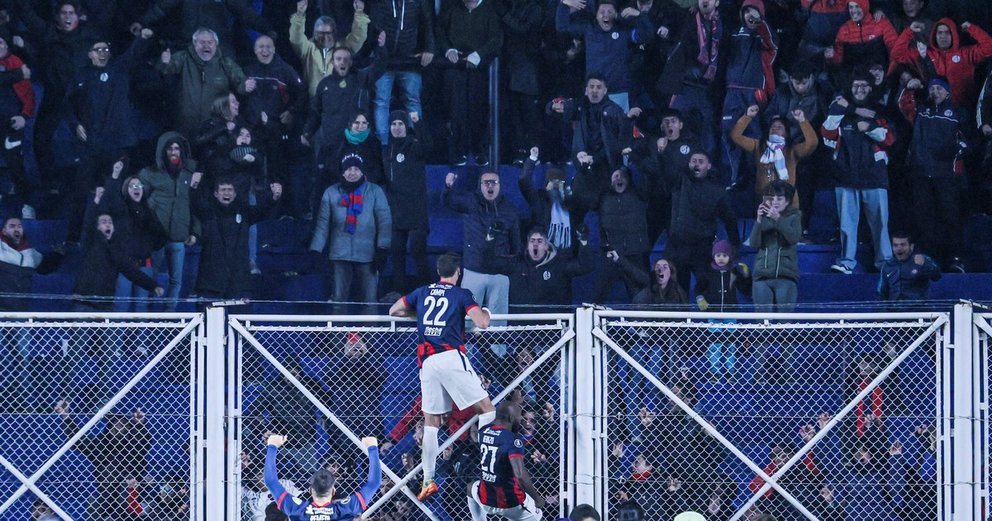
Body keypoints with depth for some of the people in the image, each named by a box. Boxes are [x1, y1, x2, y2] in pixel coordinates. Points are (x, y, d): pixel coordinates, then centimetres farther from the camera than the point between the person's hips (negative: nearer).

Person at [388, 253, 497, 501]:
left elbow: (394, 310, 27)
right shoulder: (461, 294, 4)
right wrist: (486, 312, 16)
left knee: (431, 422, 9)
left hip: (427, 361, 5)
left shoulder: (422, 292, 17)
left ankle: (428, 481, 6)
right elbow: (482, 323, -6)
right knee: (486, 408, -2)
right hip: (451, 357, -5)